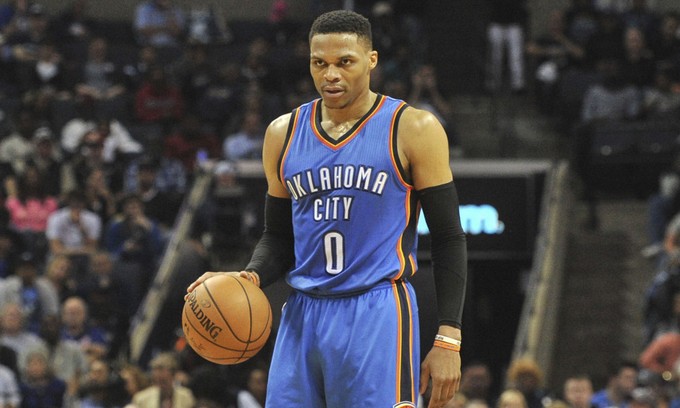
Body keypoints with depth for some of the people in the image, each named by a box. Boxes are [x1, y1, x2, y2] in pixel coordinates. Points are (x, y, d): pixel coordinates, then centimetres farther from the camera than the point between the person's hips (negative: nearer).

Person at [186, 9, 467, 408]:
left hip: (377, 316, -4)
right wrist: (250, 278, -5)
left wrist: (448, 340, -9)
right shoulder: (284, 134, 11)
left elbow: (448, 239, -1)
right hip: (303, 316, 4)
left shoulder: (412, 129, -2)